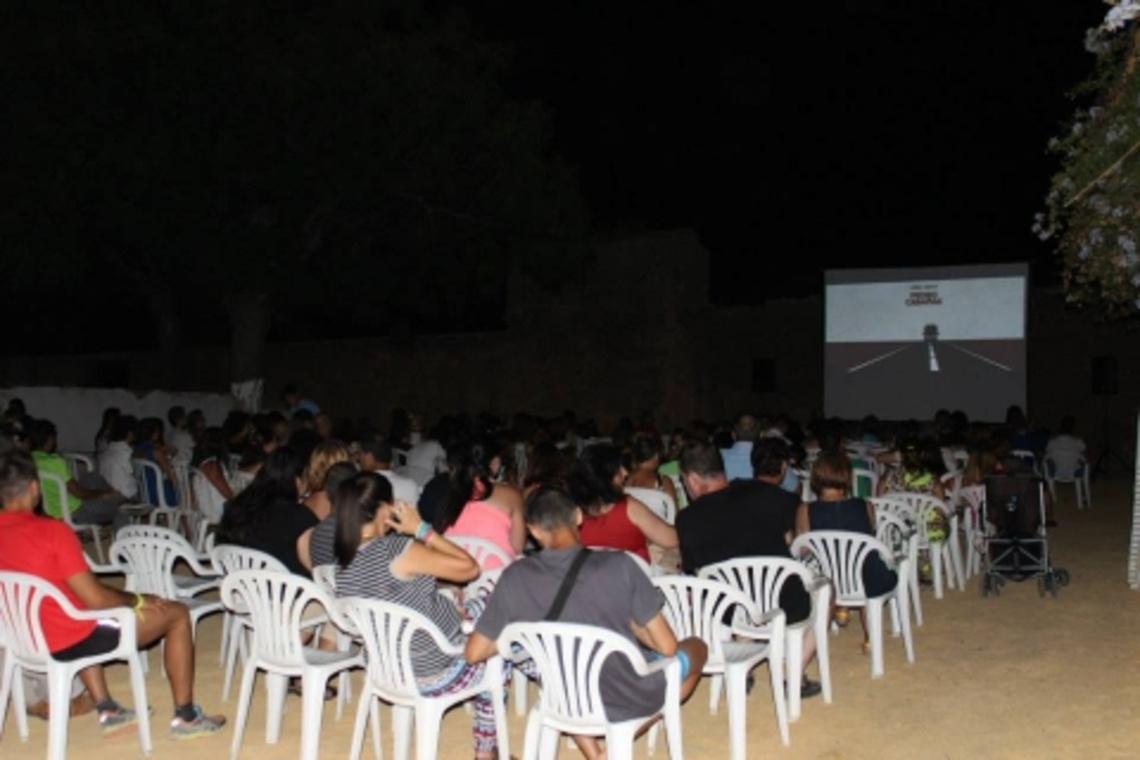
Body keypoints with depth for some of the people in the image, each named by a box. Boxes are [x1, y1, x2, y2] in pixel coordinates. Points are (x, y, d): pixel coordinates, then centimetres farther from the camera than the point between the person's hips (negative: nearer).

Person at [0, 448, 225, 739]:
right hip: (70, 643, -7)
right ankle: (185, 716, 14)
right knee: (177, 613, 7)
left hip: (26, 642, 7)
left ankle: (107, 710, 34)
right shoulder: (51, 531, -23)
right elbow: (96, 598, -21)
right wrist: (138, 600, -1)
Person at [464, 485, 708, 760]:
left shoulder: (515, 577, -16)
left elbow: (474, 653, -6)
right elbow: (667, 646, -17)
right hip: (632, 700, -2)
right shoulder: (618, 565, -23)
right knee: (697, 647, 26)